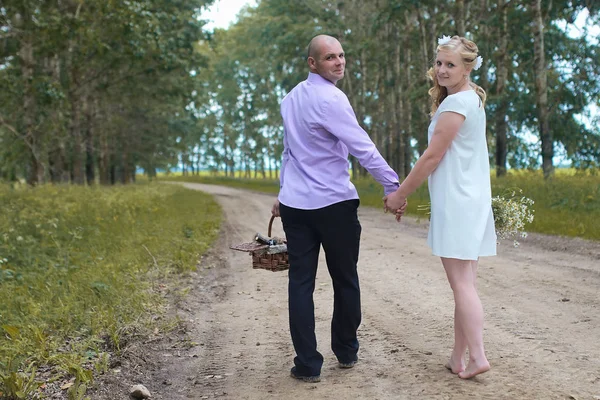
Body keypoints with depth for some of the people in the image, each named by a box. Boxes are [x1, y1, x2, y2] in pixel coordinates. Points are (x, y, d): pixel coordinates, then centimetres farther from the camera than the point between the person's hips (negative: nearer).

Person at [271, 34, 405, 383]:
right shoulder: (331, 99, -13)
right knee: (345, 279, 12)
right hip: (334, 204, -6)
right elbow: (363, 148, -16)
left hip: (295, 204, 6)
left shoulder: (291, 98, 12)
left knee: (301, 282, 5)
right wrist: (394, 187, -12)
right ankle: (347, 353, 26)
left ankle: (308, 365, 7)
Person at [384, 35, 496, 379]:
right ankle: (458, 358, 14)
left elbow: (432, 156, -13)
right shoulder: (471, 99, 18)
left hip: (457, 203, -10)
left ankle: (477, 357, -3)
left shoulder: (456, 103, -13)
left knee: (461, 282, -6)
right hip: (471, 200, 10)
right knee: (465, 282, 8)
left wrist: (401, 194, -6)